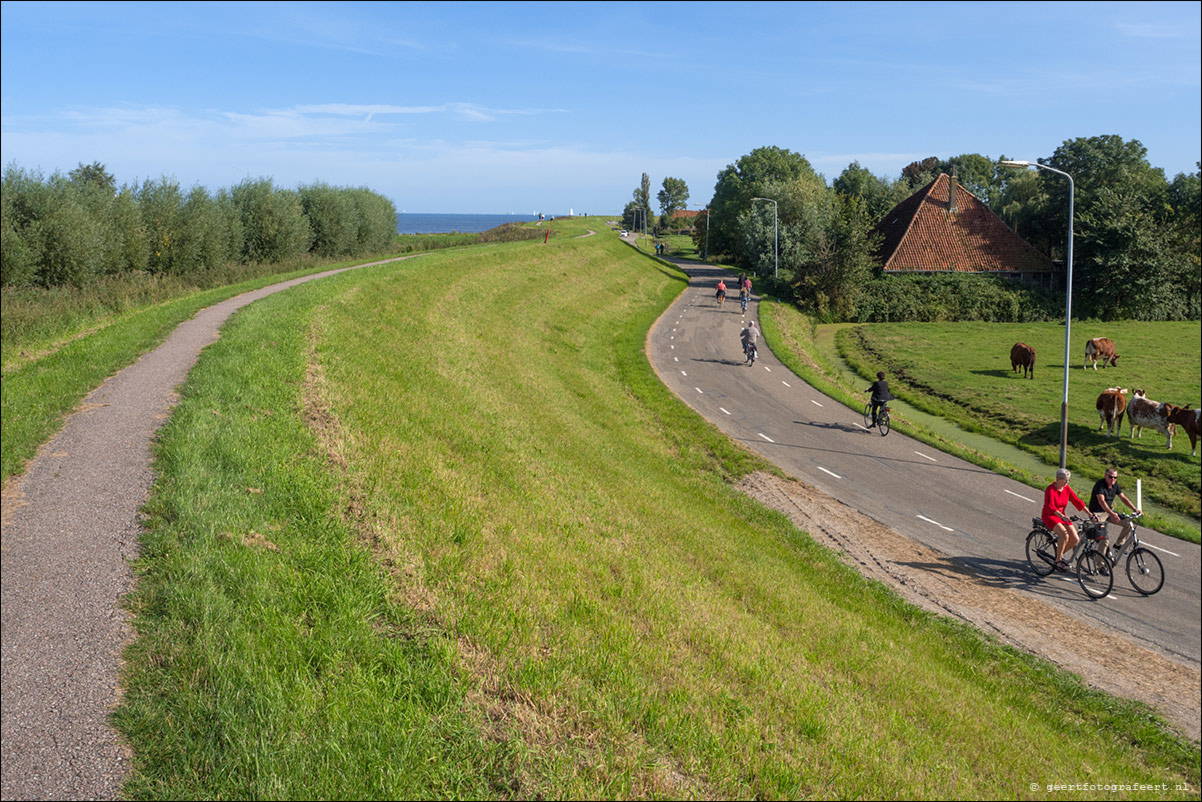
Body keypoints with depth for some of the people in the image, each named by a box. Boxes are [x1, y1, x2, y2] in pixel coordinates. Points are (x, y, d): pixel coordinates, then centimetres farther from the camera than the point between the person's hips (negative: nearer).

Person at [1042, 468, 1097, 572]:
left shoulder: (1067, 489, 2)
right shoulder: (1050, 489, -17)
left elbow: (1077, 501, 2)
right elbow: (1050, 506, -30)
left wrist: (1089, 513, -9)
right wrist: (1062, 516, -45)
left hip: (1062, 516, 7)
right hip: (1049, 516, -7)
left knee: (1075, 539, -11)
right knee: (1064, 535, -31)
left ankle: (1060, 553, 16)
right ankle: (1057, 561, -18)